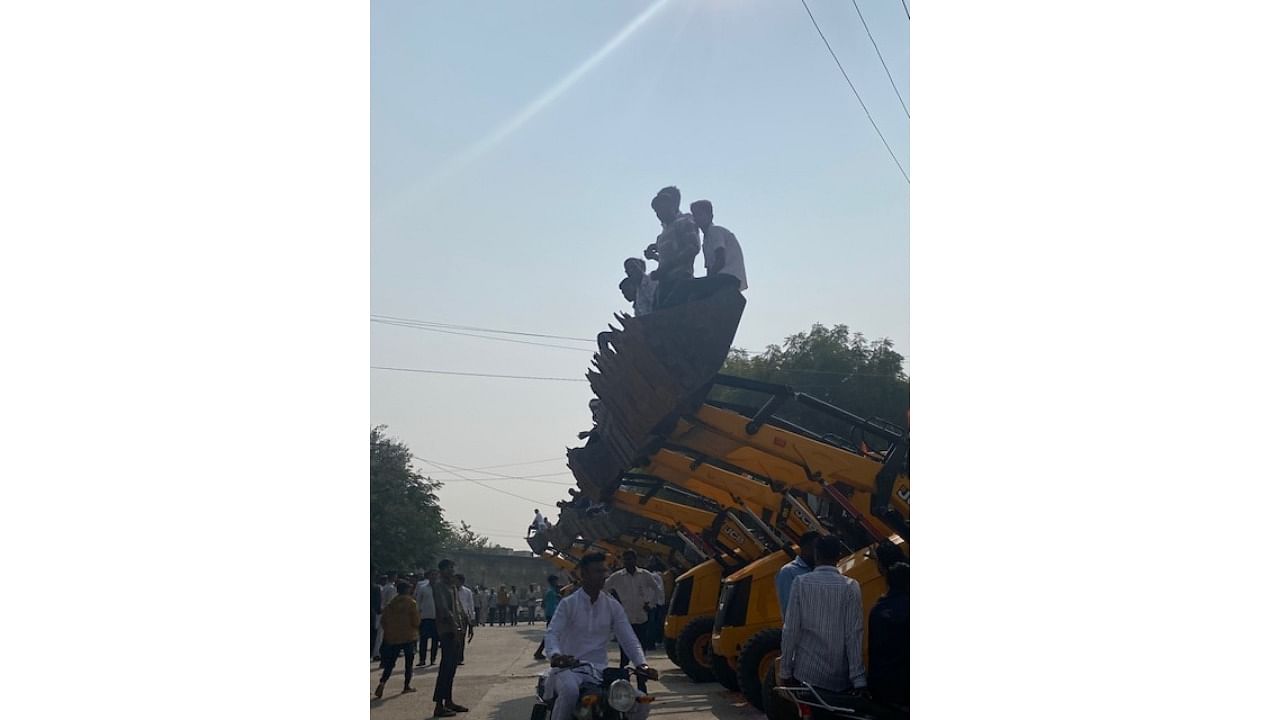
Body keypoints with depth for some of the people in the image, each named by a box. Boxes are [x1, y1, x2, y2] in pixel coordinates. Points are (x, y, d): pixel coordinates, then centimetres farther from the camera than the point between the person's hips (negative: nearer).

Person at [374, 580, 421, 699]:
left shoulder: (391, 603, 3)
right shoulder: (411, 602, -9)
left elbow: (384, 620, 4)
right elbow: (416, 621, -10)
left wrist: (388, 631, 16)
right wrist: (415, 627, 12)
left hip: (392, 637, 4)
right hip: (409, 636, -3)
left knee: (389, 662, 6)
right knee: (409, 662, 9)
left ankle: (382, 683, -13)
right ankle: (407, 686, 10)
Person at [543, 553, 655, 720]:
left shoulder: (613, 606, 9)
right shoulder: (568, 604, -1)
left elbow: (629, 639, 4)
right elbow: (552, 633, -13)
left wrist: (641, 663, -15)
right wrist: (555, 654, -36)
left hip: (600, 670, 4)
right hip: (569, 668, -4)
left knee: (641, 703, -14)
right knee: (570, 691, -40)